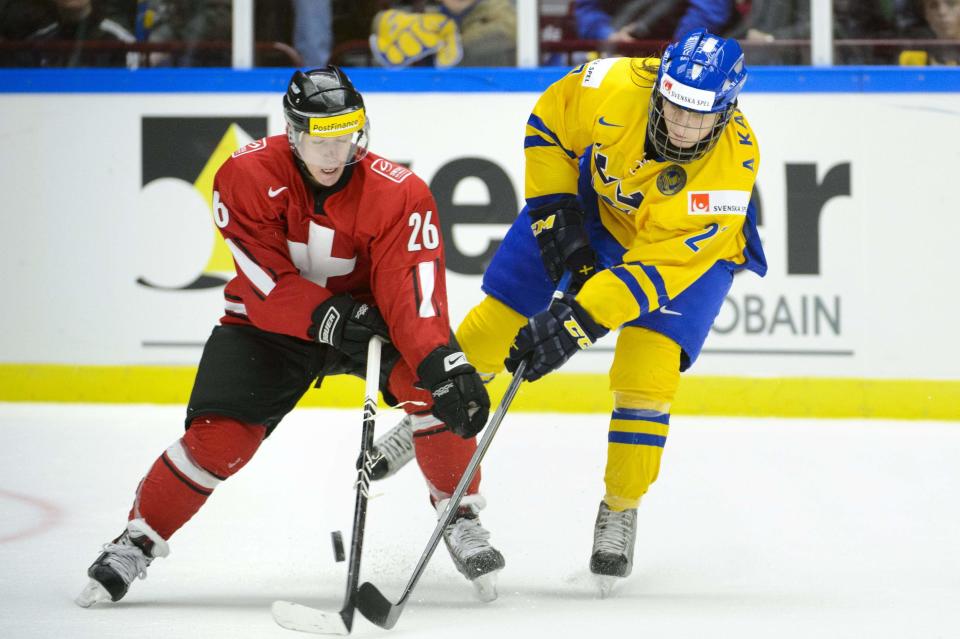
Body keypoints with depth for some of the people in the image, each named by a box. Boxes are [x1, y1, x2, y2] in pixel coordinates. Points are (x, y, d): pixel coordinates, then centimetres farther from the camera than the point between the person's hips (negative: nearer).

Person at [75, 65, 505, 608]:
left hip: (365, 311, 1)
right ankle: (138, 540, 5)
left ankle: (461, 518, -6)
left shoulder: (398, 194, -22)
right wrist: (329, 319, -34)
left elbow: (413, 291, -30)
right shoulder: (248, 175, -21)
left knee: (432, 385, -26)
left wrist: (444, 363, -46)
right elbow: (267, 282, -21)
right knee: (218, 437, -16)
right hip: (270, 321, 0)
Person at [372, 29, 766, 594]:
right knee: (502, 311, 0)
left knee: (648, 372, -18)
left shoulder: (735, 162, -37)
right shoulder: (617, 88, -33)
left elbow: (662, 264, -38)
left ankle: (620, 510, 3)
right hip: (596, 205, 3)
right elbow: (549, 119, -10)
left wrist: (580, 320, -43)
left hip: (694, 246, -2)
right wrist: (552, 209, -15)